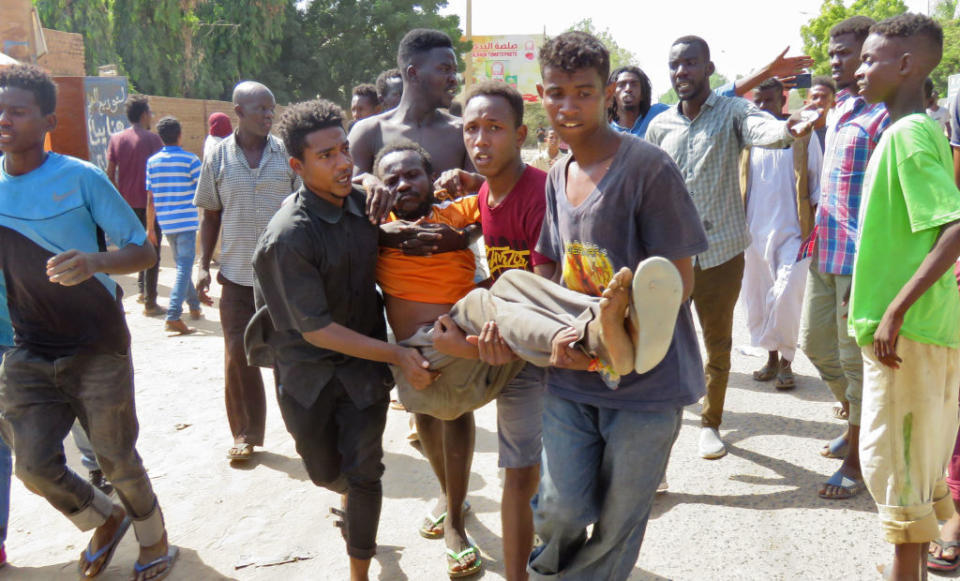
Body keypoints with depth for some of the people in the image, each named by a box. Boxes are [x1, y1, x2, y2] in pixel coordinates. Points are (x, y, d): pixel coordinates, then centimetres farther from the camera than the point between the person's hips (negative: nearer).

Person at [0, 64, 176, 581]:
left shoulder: (80, 178, -10)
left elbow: (143, 251, -10)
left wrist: (94, 261, -30)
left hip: (97, 349, -4)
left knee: (116, 460, 6)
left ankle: (154, 539, 34)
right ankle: (106, 520, 32)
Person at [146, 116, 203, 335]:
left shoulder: (152, 161, 5)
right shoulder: (190, 160, -7)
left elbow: (150, 198, 7)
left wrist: (150, 227, 12)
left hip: (166, 224, 5)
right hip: (186, 222, -5)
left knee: (182, 265, 20)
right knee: (184, 268, -7)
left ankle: (194, 306, 32)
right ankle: (173, 317, -15)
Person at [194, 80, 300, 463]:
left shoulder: (287, 153, -1)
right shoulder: (218, 158, 2)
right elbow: (210, 216, 8)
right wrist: (204, 267, 2)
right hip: (237, 275, 1)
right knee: (238, 355, 5)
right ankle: (245, 434, 20)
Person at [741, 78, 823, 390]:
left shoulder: (803, 136, 1)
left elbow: (817, 185, 4)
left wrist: (815, 229, -3)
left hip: (792, 232, -4)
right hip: (754, 232, 4)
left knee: (786, 296, -15)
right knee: (756, 298, 7)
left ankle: (786, 361, 2)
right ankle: (772, 356, 23)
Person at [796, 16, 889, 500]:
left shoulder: (882, 115, -13)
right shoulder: (837, 111, 14)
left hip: (861, 257, -9)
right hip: (826, 251, 9)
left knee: (856, 358, 1)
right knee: (814, 342, 17)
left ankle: (857, 460, 16)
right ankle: (855, 421, 38)